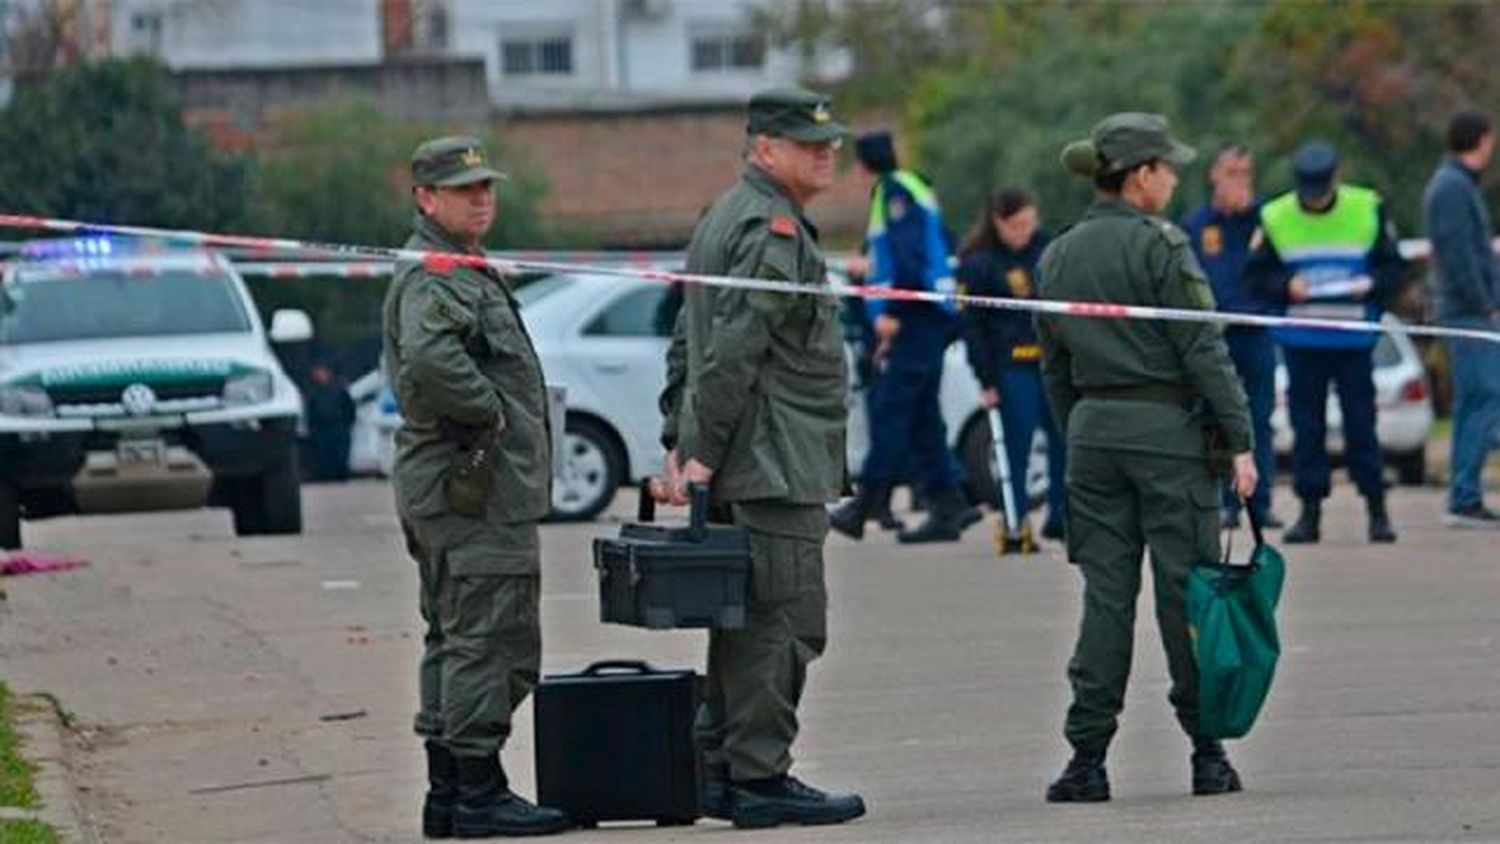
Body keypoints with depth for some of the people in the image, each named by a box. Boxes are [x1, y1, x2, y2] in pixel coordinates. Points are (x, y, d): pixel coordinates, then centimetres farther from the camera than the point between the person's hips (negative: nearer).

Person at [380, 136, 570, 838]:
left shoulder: (464, 273, 21)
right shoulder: (434, 279, -14)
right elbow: (429, 360, -33)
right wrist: (488, 411, -21)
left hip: (453, 489, 11)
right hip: (475, 490, -11)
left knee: (457, 642, 13)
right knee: (488, 641, -10)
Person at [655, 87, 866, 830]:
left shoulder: (725, 219, 20)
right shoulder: (772, 231, -13)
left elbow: (688, 343, 23)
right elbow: (734, 351, -20)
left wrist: (678, 444, 21)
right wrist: (702, 453, -19)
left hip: (742, 466, 11)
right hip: (774, 462, -11)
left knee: (745, 617, 13)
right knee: (784, 621, -9)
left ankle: (721, 770, 16)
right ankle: (759, 777, -9)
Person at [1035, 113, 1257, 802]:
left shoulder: (1058, 257, 10)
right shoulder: (1158, 246, -10)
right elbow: (1204, 350, -12)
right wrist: (1239, 440, -10)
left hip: (1092, 428, 5)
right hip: (1168, 428, -5)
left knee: (1105, 595, 6)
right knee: (1186, 591, 1)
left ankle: (1087, 758, 0)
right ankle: (1207, 755, 5)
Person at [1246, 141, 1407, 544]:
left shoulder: (1369, 211, 1)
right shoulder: (1275, 217, 2)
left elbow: (1393, 267, 6)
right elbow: (1256, 277, 3)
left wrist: (1370, 284, -14)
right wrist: (1287, 287, -16)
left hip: (1355, 340, -1)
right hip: (1301, 342, 1)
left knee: (1361, 425, -1)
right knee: (1306, 428, 3)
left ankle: (1377, 510, 8)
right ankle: (1310, 511, 9)